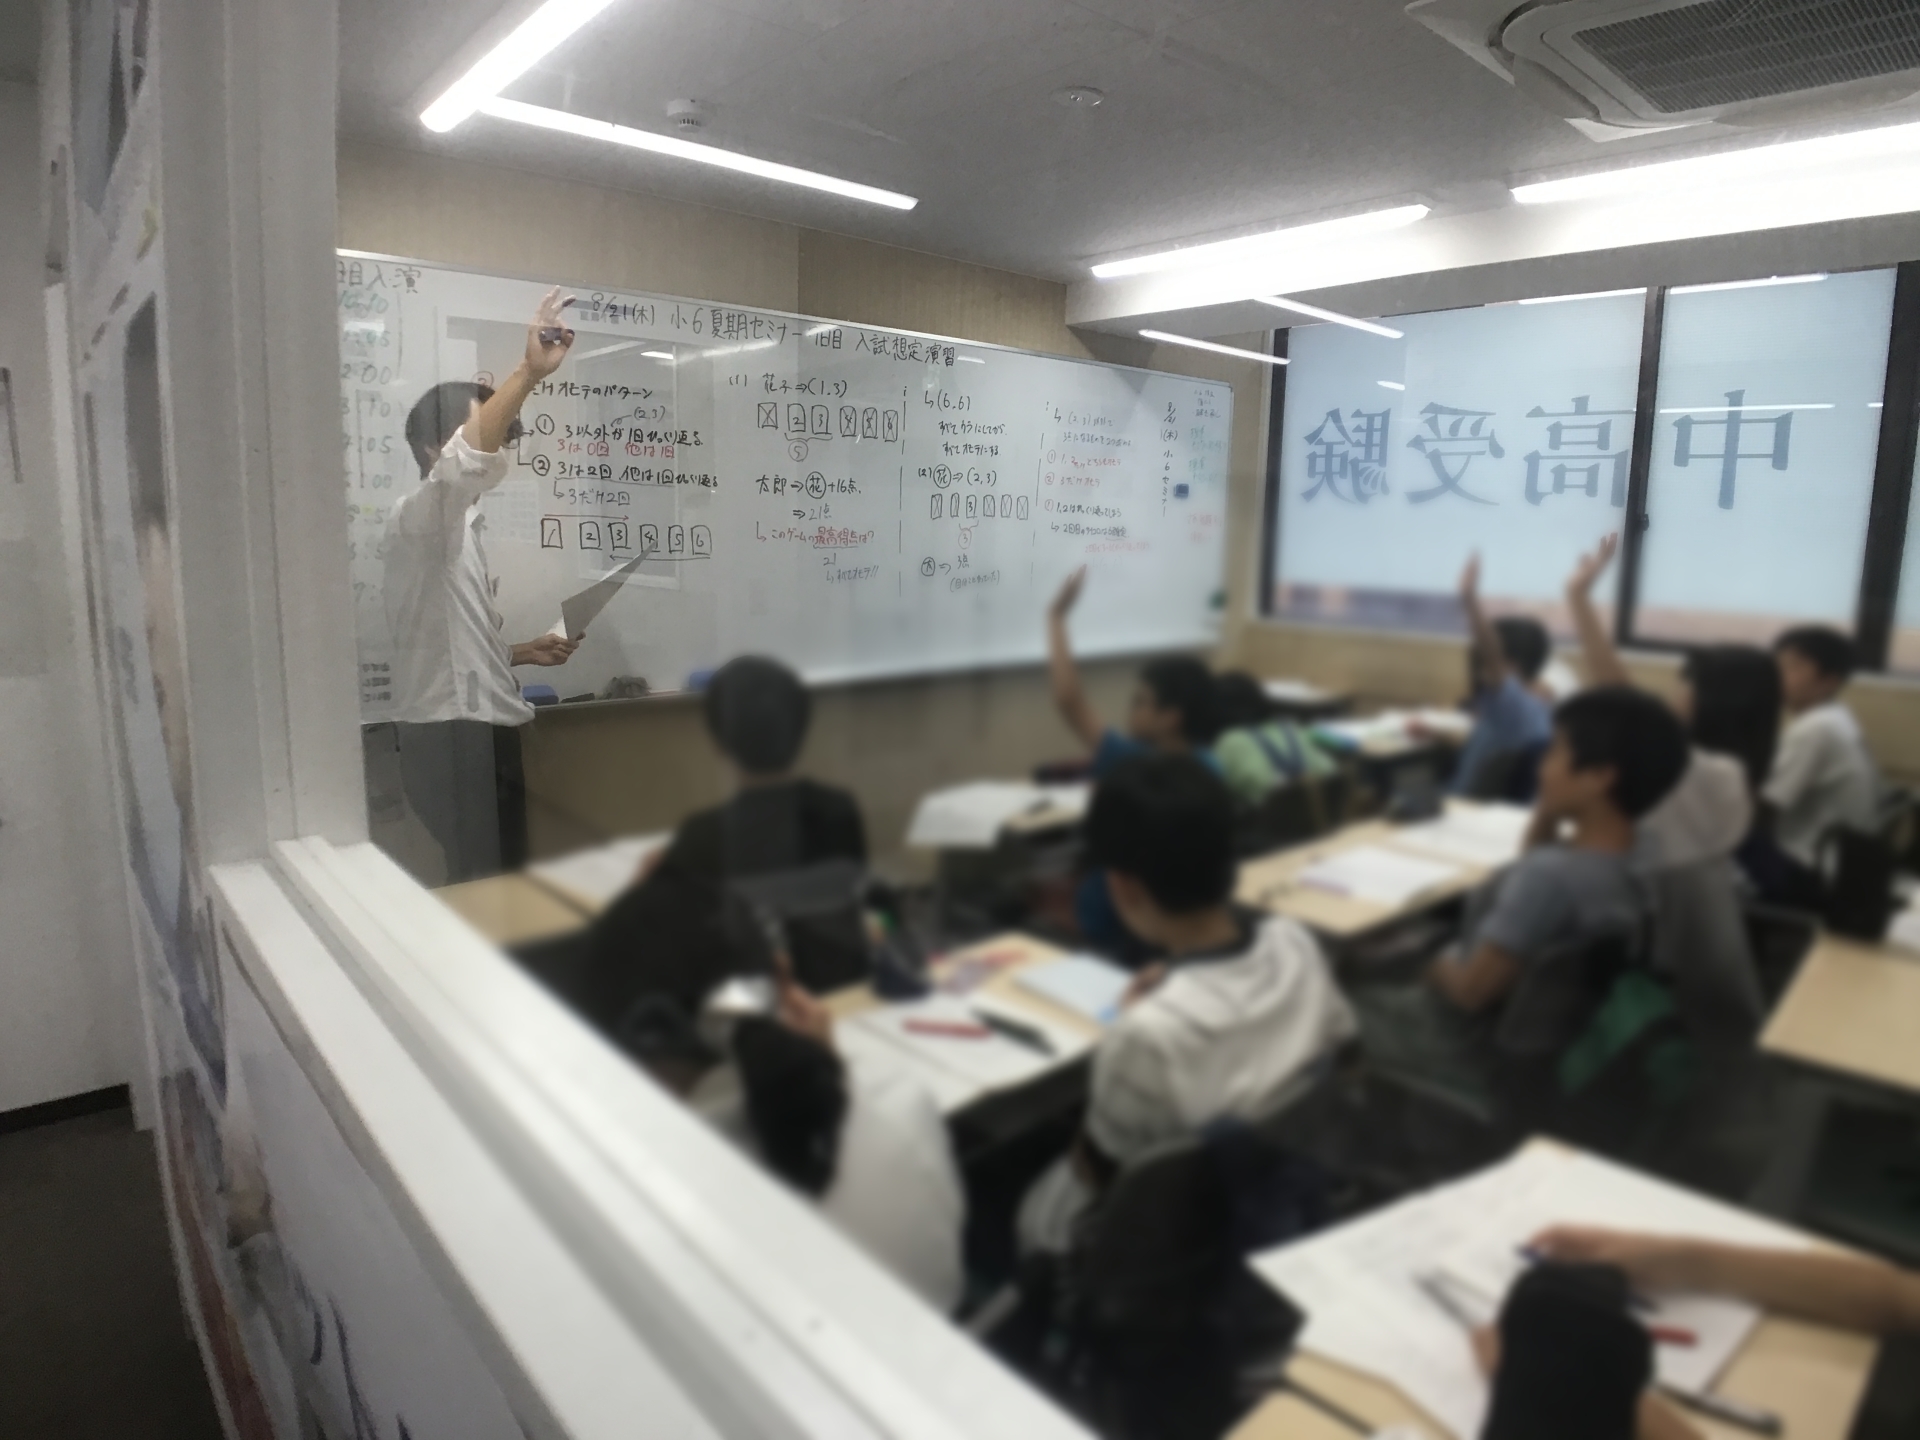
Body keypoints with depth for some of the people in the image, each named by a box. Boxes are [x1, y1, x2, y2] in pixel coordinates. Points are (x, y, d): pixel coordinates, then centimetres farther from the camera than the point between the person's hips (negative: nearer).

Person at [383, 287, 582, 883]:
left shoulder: (458, 529, 21)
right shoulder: (418, 514, -9)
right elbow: (463, 463, -33)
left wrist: (521, 652, 13)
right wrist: (529, 373, -42)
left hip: (479, 731, 9)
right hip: (453, 735, -9)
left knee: (503, 879, 13)